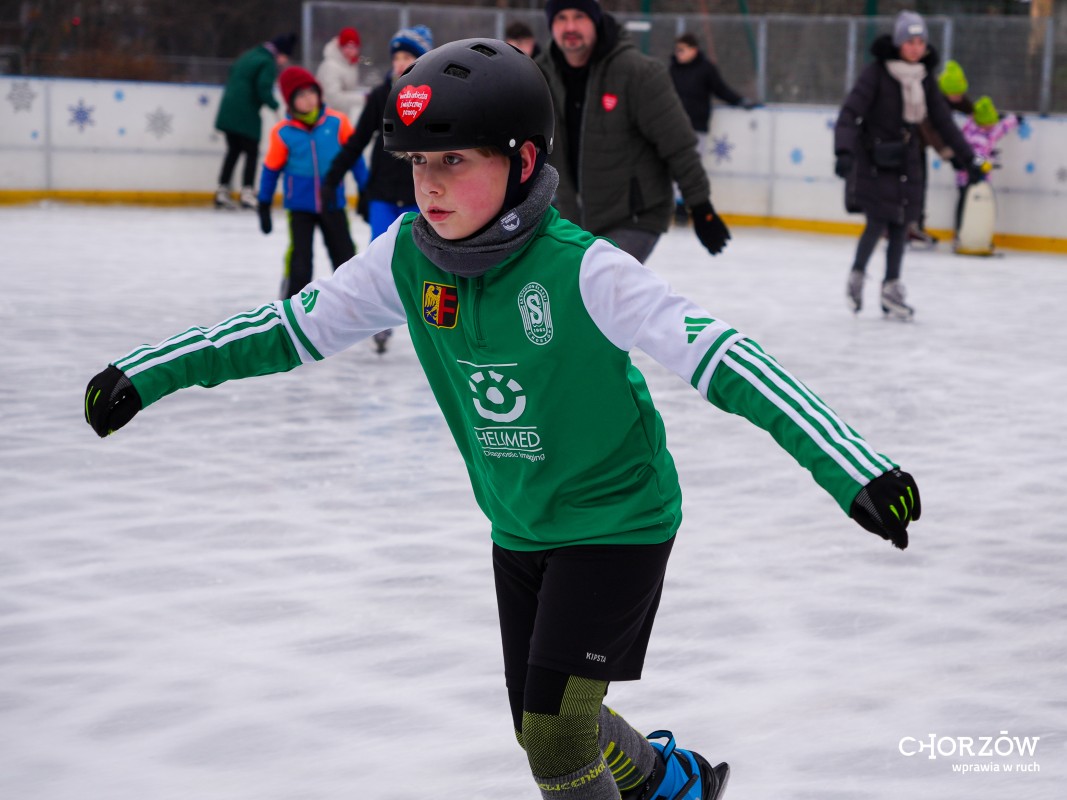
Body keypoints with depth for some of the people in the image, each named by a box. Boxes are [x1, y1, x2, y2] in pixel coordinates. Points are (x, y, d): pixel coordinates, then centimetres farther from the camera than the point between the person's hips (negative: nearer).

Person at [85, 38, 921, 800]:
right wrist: (144, 375, -3)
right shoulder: (406, 257, -12)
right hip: (519, 526, 6)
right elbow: (294, 328, -1)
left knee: (554, 732, -13)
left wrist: (852, 469, -41)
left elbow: (719, 357, -33)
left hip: (617, 520, -6)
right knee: (542, 725, 16)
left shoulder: (580, 268, -28)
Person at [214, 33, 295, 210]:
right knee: (252, 152, 3)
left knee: (233, 150, 16)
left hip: (228, 112, 8)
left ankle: (222, 192, 15)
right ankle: (247, 192, -4)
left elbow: (231, 78, 25)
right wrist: (275, 106, -5)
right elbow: (264, 90, -19)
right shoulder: (268, 63, -10)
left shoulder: (247, 56, 17)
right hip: (246, 115, -8)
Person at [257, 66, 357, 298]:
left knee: (345, 253, 11)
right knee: (299, 257, -3)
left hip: (333, 203, 2)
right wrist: (264, 206, 5)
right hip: (300, 206, -2)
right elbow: (271, 169, 1)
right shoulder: (283, 133, -10)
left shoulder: (337, 122, -8)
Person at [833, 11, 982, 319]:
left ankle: (892, 288, 17)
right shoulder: (876, 73, -13)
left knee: (900, 225, 5)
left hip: (907, 161, 5)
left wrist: (969, 159, 9)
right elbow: (851, 112, -20)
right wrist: (844, 151, -35)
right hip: (874, 158, -5)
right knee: (878, 222, -9)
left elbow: (943, 121, 10)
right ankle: (857, 276, 15)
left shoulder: (925, 79, 3)